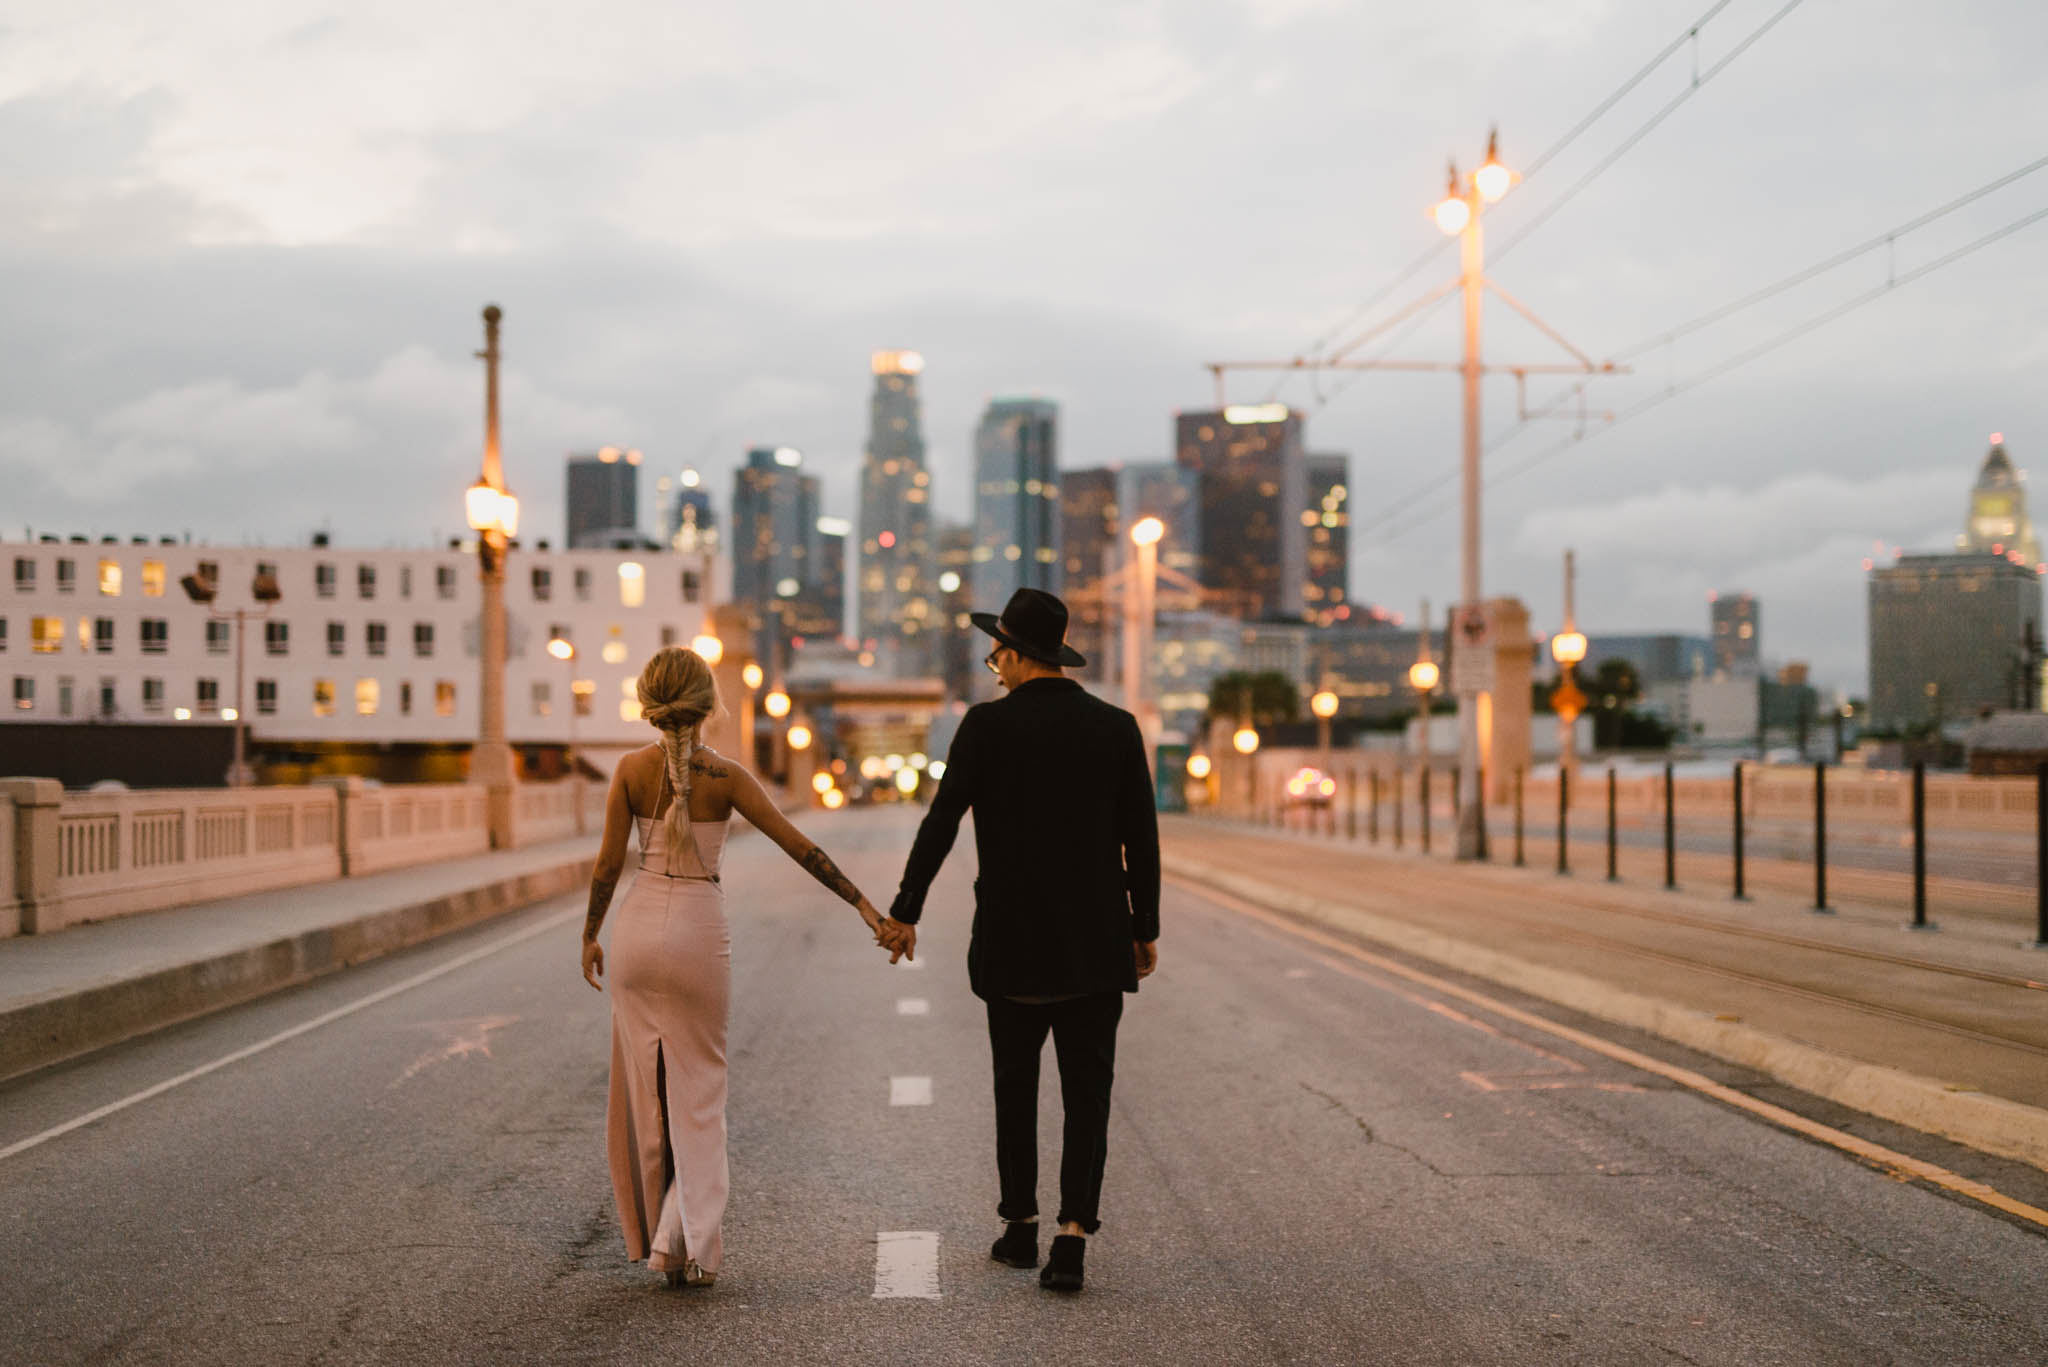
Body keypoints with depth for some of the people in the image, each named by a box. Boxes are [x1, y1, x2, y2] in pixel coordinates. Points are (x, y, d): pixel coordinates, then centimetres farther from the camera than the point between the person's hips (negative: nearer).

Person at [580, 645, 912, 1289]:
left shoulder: (631, 770, -4)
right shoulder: (725, 777, -9)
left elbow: (609, 862, 0)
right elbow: (801, 848, -10)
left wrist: (590, 935, 13)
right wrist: (867, 908, -8)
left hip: (639, 925, 2)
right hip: (700, 931, -2)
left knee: (645, 1086, 14)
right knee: (698, 1089, 8)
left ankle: (660, 1236, 22)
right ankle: (690, 1243, -2)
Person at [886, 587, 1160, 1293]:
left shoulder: (987, 725, -7)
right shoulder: (1117, 727, 0)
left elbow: (940, 824, -6)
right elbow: (1141, 839, 3)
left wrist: (905, 910, 3)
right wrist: (1146, 929, 12)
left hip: (1011, 944, -1)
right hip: (1096, 944, 1)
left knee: (1015, 1086, 15)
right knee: (1087, 1092, 3)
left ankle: (1020, 1226, 22)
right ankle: (1073, 1235, -7)